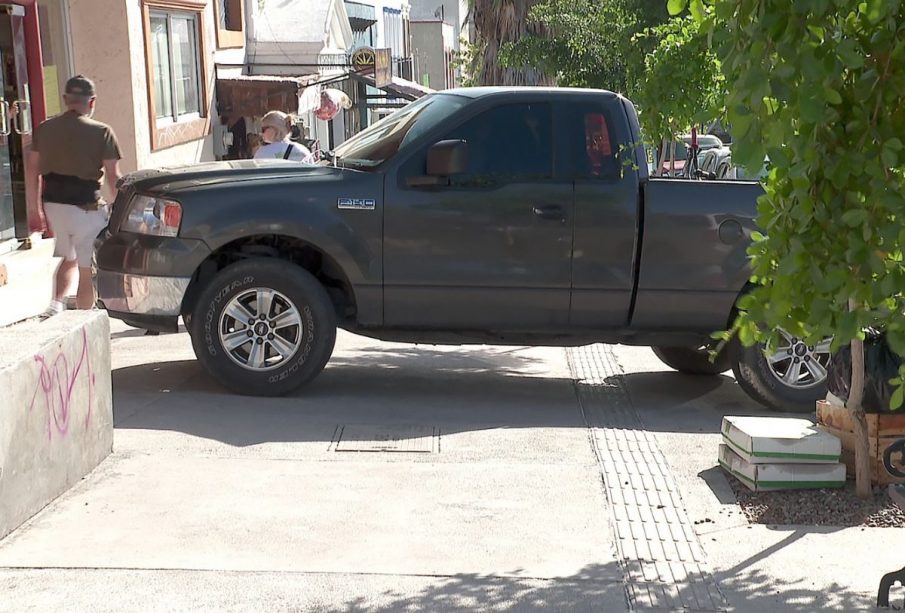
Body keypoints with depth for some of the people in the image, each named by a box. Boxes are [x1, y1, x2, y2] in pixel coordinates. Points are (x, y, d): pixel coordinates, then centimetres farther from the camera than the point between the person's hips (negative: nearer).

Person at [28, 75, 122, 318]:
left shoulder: (44, 129, 5)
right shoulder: (101, 132, -10)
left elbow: (33, 169, 10)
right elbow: (113, 177, -11)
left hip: (53, 204, 5)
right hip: (86, 206, -5)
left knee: (68, 259, 23)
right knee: (87, 270, 5)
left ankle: (57, 303, 4)